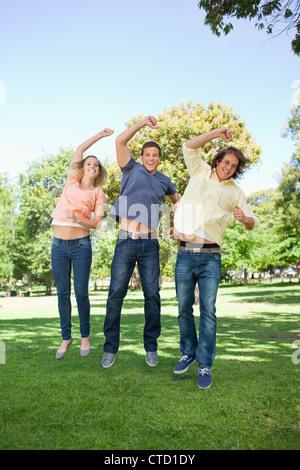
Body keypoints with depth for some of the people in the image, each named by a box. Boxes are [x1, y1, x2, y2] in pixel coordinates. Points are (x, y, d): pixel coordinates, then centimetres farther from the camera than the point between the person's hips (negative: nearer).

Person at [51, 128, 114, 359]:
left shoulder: (98, 193, 8)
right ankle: (66, 337, 19)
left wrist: (77, 219, -18)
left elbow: (97, 223, -2)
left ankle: (85, 336, 17)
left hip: (81, 245, -2)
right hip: (59, 244, 2)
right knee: (63, 293, 5)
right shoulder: (72, 182, 14)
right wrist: (100, 135, 16)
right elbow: (79, 150, 12)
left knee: (81, 293, -2)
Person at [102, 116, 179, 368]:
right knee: (116, 293, -3)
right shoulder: (132, 169, 11)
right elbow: (120, 141, -2)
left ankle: (151, 347, 14)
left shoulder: (163, 180, 19)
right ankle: (111, 348, 9)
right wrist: (143, 123, -4)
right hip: (126, 242, -2)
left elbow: (176, 198, 38)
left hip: (150, 245, 2)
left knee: (152, 295, 0)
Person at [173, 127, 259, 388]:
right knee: (184, 308, 5)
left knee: (208, 310, -6)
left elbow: (253, 223, 14)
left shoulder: (235, 192, 14)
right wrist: (216, 134, 3)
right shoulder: (201, 173, 14)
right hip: (185, 254, 1)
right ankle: (189, 352, 25)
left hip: (210, 258, 0)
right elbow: (189, 147, 8)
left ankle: (205, 365, 3)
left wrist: (244, 218, -9)